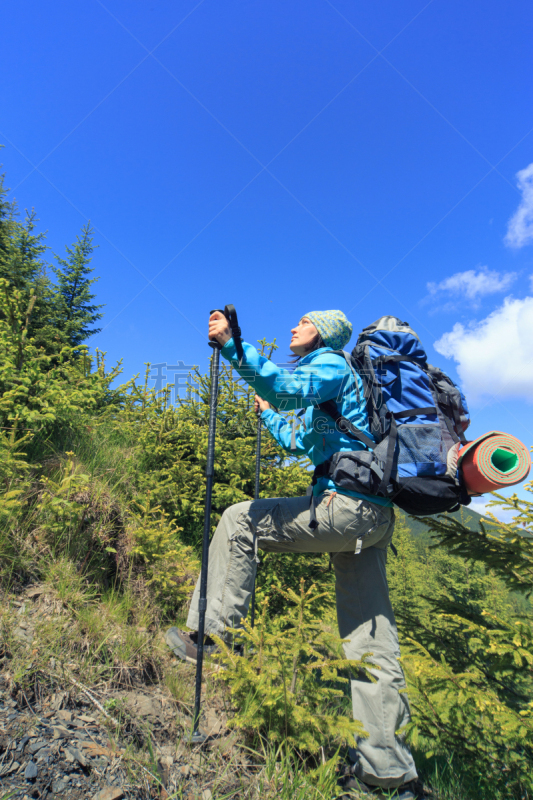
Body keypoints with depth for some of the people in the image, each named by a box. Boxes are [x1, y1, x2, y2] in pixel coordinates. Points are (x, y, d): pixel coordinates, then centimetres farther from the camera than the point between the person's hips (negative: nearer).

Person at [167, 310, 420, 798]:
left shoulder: (332, 364, 1)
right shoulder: (329, 380, 30)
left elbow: (290, 389, -23)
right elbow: (302, 443, 38)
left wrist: (232, 345, -26)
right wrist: (268, 416, 51)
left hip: (346, 505, -10)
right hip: (374, 517, 10)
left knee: (238, 520, -2)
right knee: (370, 639, 10)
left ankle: (211, 635, 4)